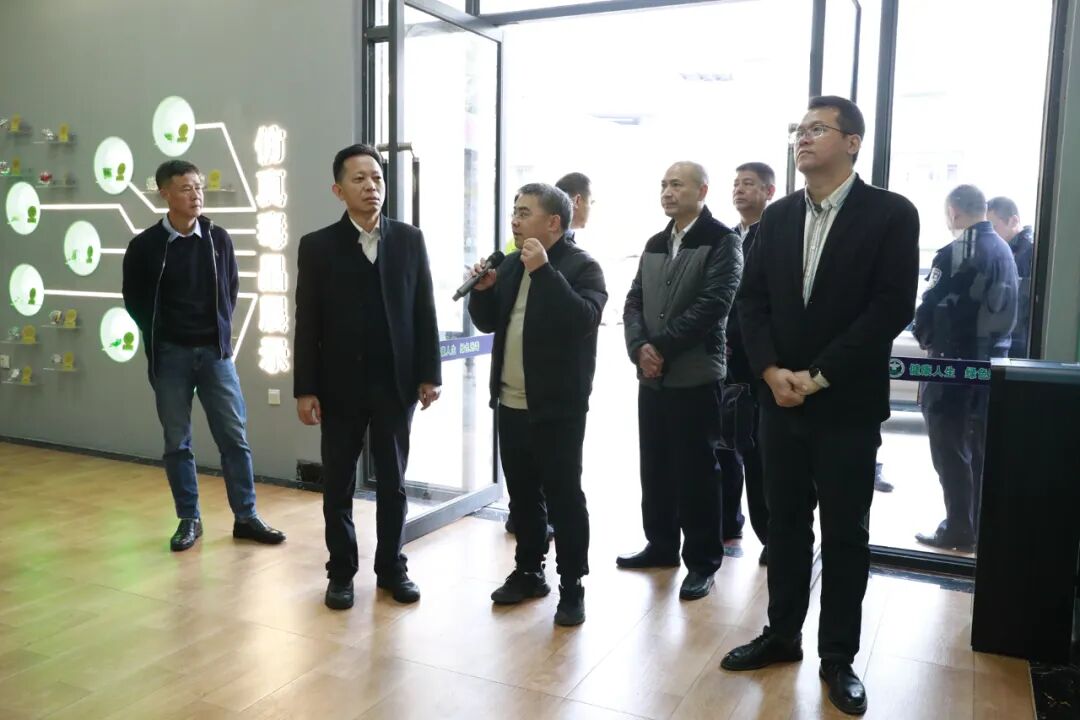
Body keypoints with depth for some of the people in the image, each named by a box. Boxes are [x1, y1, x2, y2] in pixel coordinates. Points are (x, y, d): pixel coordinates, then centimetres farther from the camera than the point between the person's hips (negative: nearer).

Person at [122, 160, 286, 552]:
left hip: (215, 351, 1)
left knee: (235, 436, 2)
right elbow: (134, 299, 5)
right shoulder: (145, 245, -4)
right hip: (170, 354, -1)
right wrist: (160, 338, 5)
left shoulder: (218, 238, 1)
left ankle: (246, 517, 12)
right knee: (177, 442, 6)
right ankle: (189, 519, 18)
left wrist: (221, 331, 5)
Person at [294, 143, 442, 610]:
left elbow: (424, 312, 4)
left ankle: (392, 568, 25)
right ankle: (341, 573, 23)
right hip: (340, 385, -1)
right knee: (338, 486, 9)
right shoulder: (317, 246, -1)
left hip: (396, 383, 1)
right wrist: (305, 389, -6)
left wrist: (429, 374, -2)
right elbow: (307, 323, -2)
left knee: (392, 483, 11)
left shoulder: (410, 239, 4)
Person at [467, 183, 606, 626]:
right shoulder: (511, 264, 12)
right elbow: (487, 322, 16)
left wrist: (544, 271, -27)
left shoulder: (581, 266, -9)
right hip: (511, 404, 7)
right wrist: (482, 289, -3)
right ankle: (528, 572, 30)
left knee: (563, 497, 1)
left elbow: (584, 319, -26)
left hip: (557, 407, -7)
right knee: (522, 495, 15)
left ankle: (572, 587, 13)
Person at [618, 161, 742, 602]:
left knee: (696, 472, 1)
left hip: (696, 377, -6)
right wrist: (640, 348, -8)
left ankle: (702, 561, 14)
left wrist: (662, 349, -14)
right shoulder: (655, 244, 15)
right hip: (652, 376, 6)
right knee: (655, 467, 13)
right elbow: (634, 301, 10)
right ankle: (661, 545, 28)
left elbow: (712, 305, -16)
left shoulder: (722, 242, -6)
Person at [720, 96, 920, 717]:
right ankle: (782, 635, 29)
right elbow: (753, 299, 6)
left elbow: (893, 307, -13)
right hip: (782, 399, 4)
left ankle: (839, 656, 21)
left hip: (848, 404, -4)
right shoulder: (779, 216, 9)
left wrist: (819, 376, -15)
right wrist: (771, 371, -9)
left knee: (845, 533, 7)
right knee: (786, 523, 13)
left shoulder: (891, 213, -6)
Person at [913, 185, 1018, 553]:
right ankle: (979, 525, 25)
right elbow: (1007, 309, 11)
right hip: (993, 359, 8)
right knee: (980, 447, 16)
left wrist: (925, 339, 1)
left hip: (955, 360, -8)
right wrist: (993, 342, 15)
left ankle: (959, 530, 8)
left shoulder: (956, 253, -17)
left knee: (950, 447, 3)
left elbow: (930, 308, -17)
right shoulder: (1004, 251, 7)